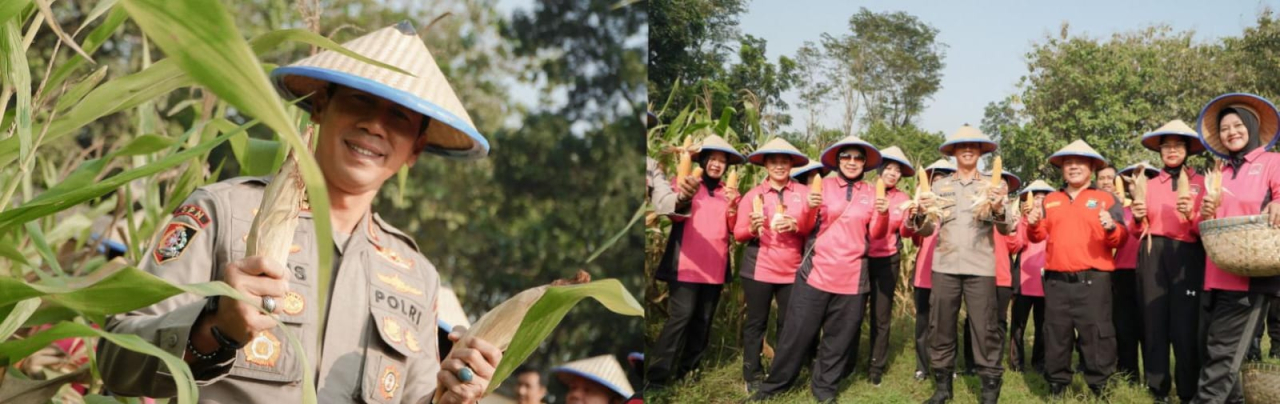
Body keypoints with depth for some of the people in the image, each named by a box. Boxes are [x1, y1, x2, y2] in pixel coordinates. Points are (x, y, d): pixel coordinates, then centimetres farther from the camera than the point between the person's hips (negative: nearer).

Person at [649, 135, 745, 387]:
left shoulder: (730, 193, 14)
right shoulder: (687, 183, 3)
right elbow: (674, 214, -15)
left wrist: (733, 207, -15)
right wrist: (682, 200, -39)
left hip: (714, 266, 5)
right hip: (686, 264, -4)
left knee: (703, 319, 6)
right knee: (682, 315, -13)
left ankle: (686, 369, 18)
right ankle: (657, 374, -10)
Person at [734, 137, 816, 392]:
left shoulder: (803, 193, 4)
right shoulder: (753, 195, 3)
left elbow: (814, 228, 1)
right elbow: (738, 233, 2)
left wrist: (795, 226, -17)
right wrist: (752, 228, -19)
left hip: (792, 270, 1)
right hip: (758, 269, -1)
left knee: (789, 323, 7)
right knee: (756, 322, 4)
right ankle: (753, 375, 13)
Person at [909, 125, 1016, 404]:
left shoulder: (992, 186, 7)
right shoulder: (939, 186, 11)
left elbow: (1006, 229, 0)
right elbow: (926, 230, 8)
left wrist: (999, 210, -21)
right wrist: (920, 214, -14)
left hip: (980, 268, -2)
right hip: (945, 266, 2)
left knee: (985, 329, -3)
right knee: (941, 327, 5)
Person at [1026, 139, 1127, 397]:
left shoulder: (1106, 199, 7)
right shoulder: (1050, 200, 17)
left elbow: (1120, 240, 1)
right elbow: (1039, 236, 17)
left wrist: (1112, 228, -21)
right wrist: (1033, 225, -5)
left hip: (1093, 279, -3)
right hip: (1056, 280, 4)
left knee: (1096, 335, -6)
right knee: (1056, 336, 8)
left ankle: (1100, 389, 3)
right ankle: (1056, 388, 18)